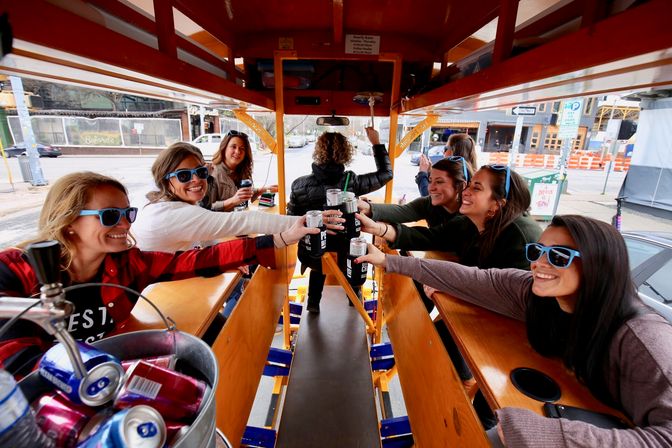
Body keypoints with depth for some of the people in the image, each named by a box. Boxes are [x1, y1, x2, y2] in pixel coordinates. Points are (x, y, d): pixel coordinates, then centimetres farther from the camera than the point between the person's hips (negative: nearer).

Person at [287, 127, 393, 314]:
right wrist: (377, 143, 4)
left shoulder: (299, 184, -17)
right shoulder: (351, 181, -19)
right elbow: (386, 173, -4)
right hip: (342, 256, -1)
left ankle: (313, 301, 42)